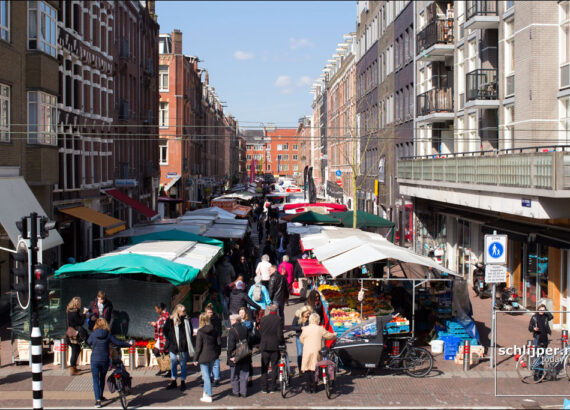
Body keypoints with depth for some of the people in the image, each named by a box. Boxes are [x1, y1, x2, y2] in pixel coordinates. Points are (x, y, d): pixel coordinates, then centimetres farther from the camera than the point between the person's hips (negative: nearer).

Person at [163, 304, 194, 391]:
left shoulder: (186, 320, 0)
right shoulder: (171, 320, -4)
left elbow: (190, 331, 13)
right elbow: (166, 331, 8)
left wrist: (187, 341, 5)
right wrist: (170, 339, 2)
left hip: (183, 347, 0)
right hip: (173, 347, 0)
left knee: (183, 364, 6)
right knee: (173, 364, 9)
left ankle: (183, 382, 16)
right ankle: (173, 381, 21)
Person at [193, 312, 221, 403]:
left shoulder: (200, 332, -14)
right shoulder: (214, 330, 2)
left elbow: (198, 347, -12)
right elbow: (219, 342, 5)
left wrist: (195, 359, -4)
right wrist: (217, 353, 16)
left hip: (204, 357, -6)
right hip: (213, 356, 6)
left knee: (206, 376, 0)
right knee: (207, 375, 18)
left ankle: (208, 396, 2)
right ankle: (206, 393, 27)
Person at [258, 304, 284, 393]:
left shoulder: (264, 319, -1)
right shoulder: (279, 320, -9)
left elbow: (260, 332, 5)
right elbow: (280, 334, -11)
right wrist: (282, 342, 6)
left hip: (264, 346, 2)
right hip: (275, 346, -2)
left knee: (264, 368, 10)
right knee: (274, 367, 9)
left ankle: (264, 388, 10)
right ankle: (271, 387, 10)